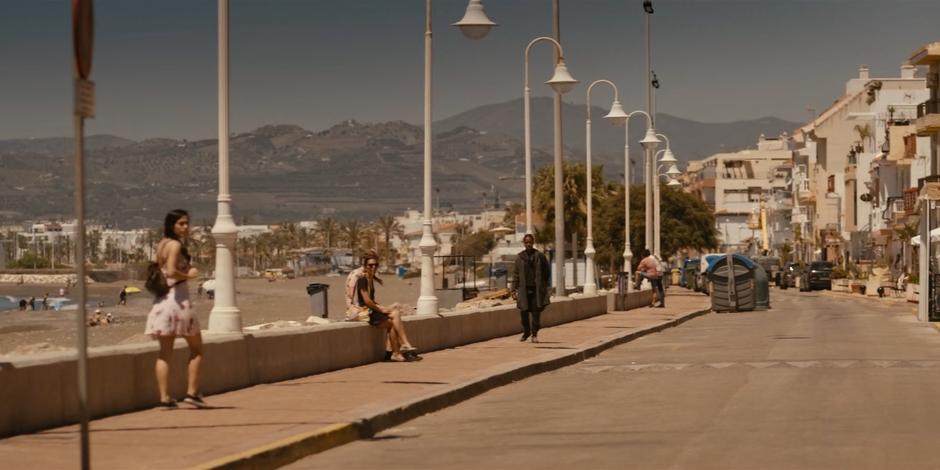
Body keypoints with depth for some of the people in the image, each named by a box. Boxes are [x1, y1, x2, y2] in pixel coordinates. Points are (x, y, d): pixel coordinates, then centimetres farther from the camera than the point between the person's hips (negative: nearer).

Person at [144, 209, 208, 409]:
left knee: (165, 352, 6)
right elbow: (171, 271, -23)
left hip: (161, 300, 7)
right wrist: (189, 275, -10)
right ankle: (192, 392, 2)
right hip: (178, 298, -7)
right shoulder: (176, 245, -12)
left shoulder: (161, 245, 13)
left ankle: (165, 397, 0)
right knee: (196, 348, 7)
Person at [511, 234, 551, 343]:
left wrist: (544, 287, 1)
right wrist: (514, 289, 3)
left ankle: (534, 334, 9)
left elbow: (546, 273, 5)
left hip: (537, 289, -1)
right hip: (524, 289, 1)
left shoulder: (540, 256, 1)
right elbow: (516, 274, 9)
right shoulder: (519, 257, 6)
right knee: (523, 312, 0)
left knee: (536, 312, -2)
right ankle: (526, 332, 22)